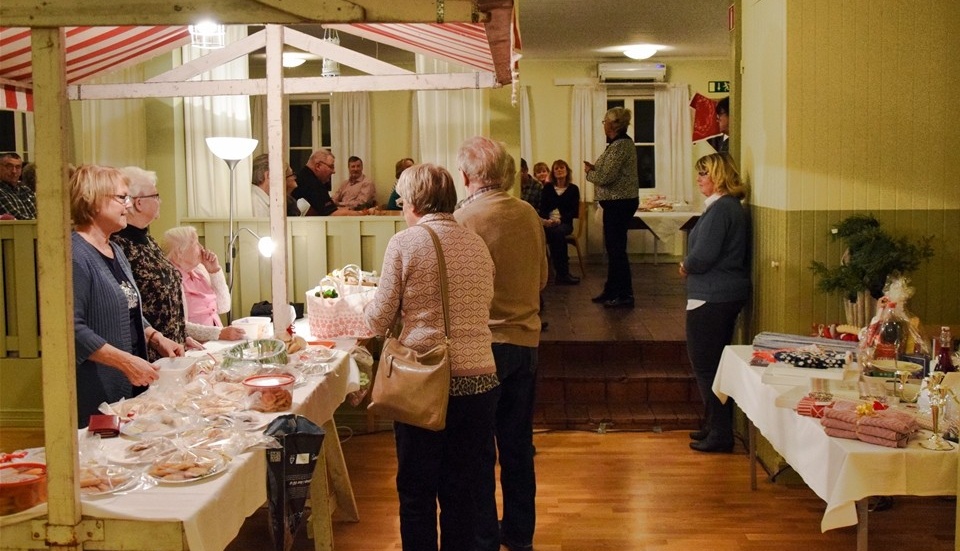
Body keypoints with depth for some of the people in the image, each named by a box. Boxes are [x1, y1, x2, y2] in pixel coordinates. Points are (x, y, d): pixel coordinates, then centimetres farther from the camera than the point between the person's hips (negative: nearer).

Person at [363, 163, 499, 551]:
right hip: (480, 378, 4)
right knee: (462, 490, 14)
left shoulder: (405, 243, -7)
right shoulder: (477, 243, 7)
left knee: (417, 490, 10)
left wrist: (368, 307, 18)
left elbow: (378, 321, -4)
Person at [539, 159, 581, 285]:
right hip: (549, 222, 1)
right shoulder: (548, 187, 15)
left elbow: (574, 212, 1)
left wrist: (560, 220, -16)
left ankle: (561, 274, -32)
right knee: (556, 234, -36)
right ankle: (563, 273, -33)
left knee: (558, 232, -37)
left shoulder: (573, 189, 9)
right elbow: (542, 208, 9)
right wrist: (546, 220, -13)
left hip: (565, 223, -1)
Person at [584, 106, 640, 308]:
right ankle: (612, 290, 26)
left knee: (616, 248, -5)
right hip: (618, 202, 11)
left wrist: (589, 172, -4)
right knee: (612, 247, 16)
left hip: (619, 203, -11)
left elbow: (606, 177, -22)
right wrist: (594, 168, 2)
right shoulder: (622, 142, 14)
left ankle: (625, 295, 0)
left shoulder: (620, 145, -18)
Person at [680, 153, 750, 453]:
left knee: (705, 364, -2)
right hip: (729, 293, 10)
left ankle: (720, 434, 5)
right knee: (714, 363, 18)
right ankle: (716, 426, 27)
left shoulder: (720, 209, -18)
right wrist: (691, 265, 5)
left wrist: (686, 266, -4)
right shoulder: (733, 207, 14)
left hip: (712, 298, -10)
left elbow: (703, 256, -23)